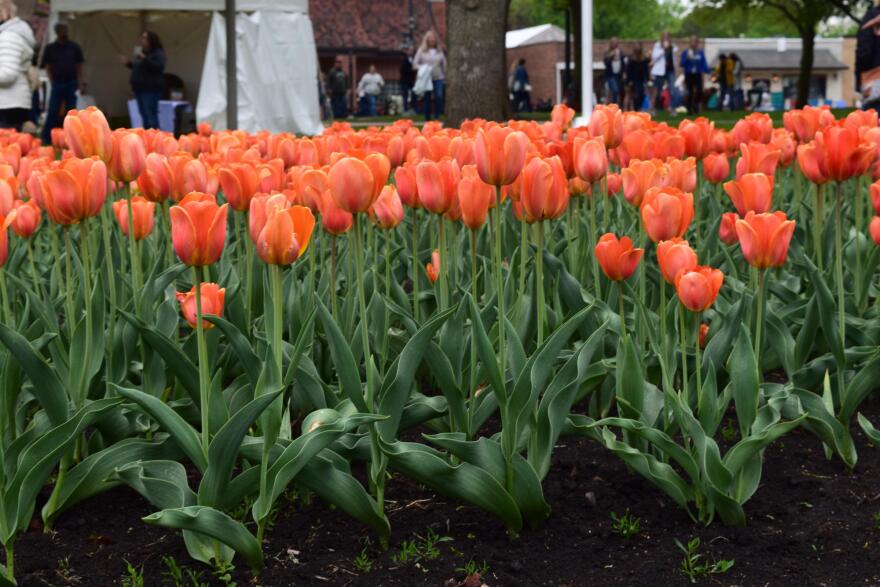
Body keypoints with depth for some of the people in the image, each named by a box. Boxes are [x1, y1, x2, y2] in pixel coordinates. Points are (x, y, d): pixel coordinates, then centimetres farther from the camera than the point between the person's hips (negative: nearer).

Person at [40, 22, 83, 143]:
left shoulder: (74, 47, 6)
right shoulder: (50, 48, 4)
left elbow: (79, 65, 8)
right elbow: (47, 66, 6)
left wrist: (80, 83, 0)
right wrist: (52, 82, -4)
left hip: (72, 83, 1)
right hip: (57, 83, -1)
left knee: (70, 111, 5)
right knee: (53, 112, -2)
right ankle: (46, 137, 3)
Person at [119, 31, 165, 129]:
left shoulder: (158, 53, -7)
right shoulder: (142, 52, 18)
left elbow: (159, 66, -24)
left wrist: (144, 58, -26)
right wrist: (128, 63, 13)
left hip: (151, 89, -9)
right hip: (140, 88, 9)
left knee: (151, 116, -15)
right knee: (144, 116, 10)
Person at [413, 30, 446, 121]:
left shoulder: (439, 51, 9)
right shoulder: (421, 51, 4)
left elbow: (444, 65, 13)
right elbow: (415, 64, 4)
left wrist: (445, 78, 10)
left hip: (438, 78, 1)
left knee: (439, 96, -16)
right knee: (427, 99, 3)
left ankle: (437, 117, -11)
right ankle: (427, 119, 11)